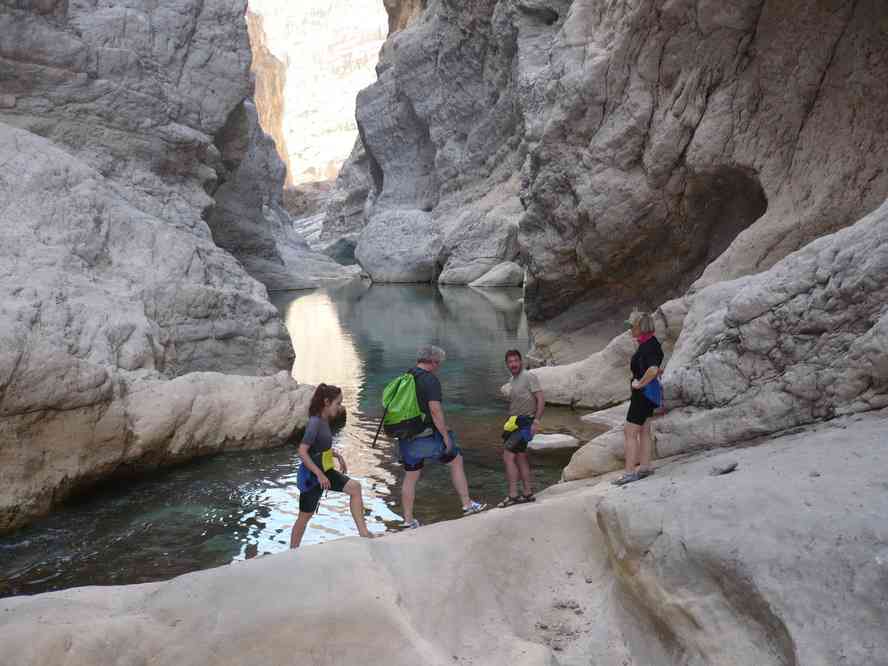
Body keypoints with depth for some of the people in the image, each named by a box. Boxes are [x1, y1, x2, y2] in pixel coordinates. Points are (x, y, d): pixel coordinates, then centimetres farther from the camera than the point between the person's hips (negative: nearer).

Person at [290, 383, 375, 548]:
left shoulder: (324, 421, 3)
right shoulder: (315, 423, -23)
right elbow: (302, 452, -28)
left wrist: (337, 455, 9)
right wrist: (319, 475, -26)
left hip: (324, 472, 8)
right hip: (312, 475, -8)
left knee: (355, 487, 0)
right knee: (305, 516, 4)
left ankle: (363, 532, 2)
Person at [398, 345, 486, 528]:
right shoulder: (430, 380, -15)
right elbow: (435, 411, -21)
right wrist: (446, 436, -13)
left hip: (407, 438, 7)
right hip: (427, 437, -6)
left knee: (410, 476, 14)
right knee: (456, 461, 13)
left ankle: (408, 520, 17)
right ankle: (467, 504, 19)